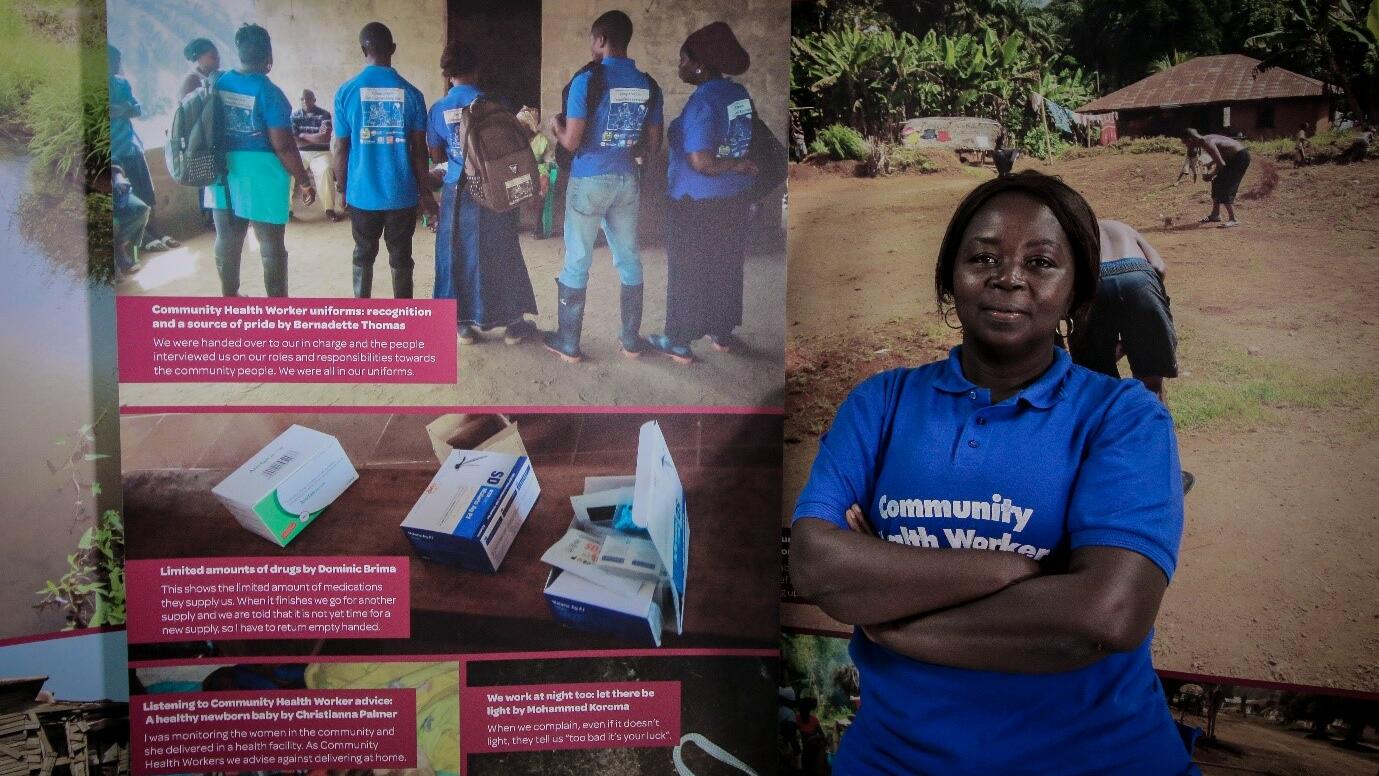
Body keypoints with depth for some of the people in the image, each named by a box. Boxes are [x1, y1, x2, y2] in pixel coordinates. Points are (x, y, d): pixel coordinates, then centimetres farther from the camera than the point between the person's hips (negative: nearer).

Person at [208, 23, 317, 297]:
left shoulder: (218, 85, 3)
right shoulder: (268, 92, -16)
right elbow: (283, 147, -18)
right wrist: (305, 182, -8)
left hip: (225, 175, 6)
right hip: (263, 179, -6)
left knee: (227, 240, 15)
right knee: (272, 247, 3)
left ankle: (229, 298, 28)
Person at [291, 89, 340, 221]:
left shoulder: (324, 114, -4)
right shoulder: (294, 115, 4)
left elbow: (325, 138, -16)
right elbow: (292, 141, -7)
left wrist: (303, 135, -6)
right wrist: (316, 139, -12)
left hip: (320, 152, -2)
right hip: (300, 153, 3)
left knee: (326, 170, -33)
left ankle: (330, 209, -25)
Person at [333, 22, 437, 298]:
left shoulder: (346, 92, -4)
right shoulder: (411, 94, -4)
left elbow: (341, 148, -1)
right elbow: (419, 150, -3)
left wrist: (342, 189, 11)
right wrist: (425, 192, 7)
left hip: (362, 192, 1)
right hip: (402, 193, 0)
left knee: (363, 254, 14)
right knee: (401, 256, 7)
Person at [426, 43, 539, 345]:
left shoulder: (438, 109, -1)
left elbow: (437, 156, 6)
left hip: (458, 192, 1)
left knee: (460, 256, 11)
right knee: (501, 254, 9)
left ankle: (465, 324, 16)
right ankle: (513, 323, 18)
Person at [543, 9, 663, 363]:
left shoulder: (587, 79, -13)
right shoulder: (648, 85, 3)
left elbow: (571, 142, -14)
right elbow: (653, 146, 7)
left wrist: (557, 126, 8)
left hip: (589, 181, -5)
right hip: (627, 181, 5)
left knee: (577, 263, 4)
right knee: (629, 260, 12)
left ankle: (568, 343, 13)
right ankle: (631, 340, 20)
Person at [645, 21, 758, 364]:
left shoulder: (703, 101, -21)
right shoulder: (740, 94, 3)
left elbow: (700, 163, -25)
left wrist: (735, 165, -12)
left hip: (697, 203, -8)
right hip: (734, 198, 8)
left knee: (688, 271, 5)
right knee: (726, 267, 17)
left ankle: (680, 342, 15)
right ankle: (723, 333, 30)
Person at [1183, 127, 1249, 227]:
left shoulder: (1207, 143, -22)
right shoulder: (1207, 140, 9)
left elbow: (1221, 164, -25)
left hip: (1241, 157, -10)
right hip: (1236, 156, 10)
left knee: (1224, 188, -12)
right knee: (1217, 184, 17)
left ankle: (1233, 220, -11)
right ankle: (1215, 215, 28)